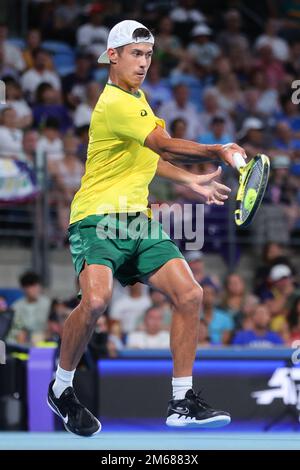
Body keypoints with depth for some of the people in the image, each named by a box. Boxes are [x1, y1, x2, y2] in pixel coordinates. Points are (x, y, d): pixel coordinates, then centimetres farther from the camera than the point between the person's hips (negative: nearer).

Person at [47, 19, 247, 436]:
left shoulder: (137, 97, 17)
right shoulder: (115, 104, -16)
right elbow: (166, 146, -23)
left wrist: (191, 181, 21)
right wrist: (218, 151, -16)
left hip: (137, 219, 9)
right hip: (98, 218, -9)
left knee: (190, 295, -2)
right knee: (96, 299, -30)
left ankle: (182, 403, 4)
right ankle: (61, 388, -6)